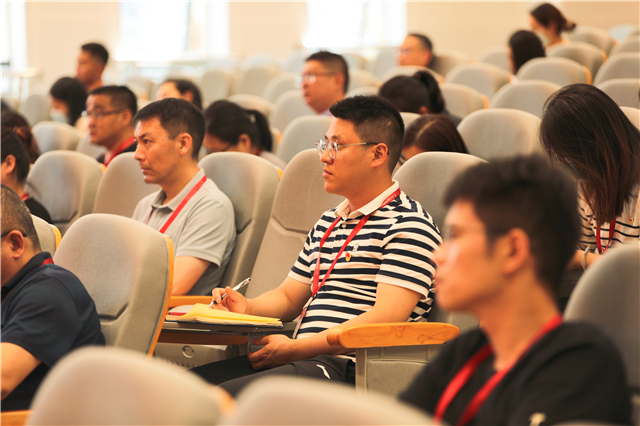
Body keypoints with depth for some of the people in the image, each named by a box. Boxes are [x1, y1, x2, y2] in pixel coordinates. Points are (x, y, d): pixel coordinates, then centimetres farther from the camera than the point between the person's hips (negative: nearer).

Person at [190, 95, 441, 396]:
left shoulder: (409, 225, -6)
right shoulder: (328, 223, 25)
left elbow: (386, 319, -16)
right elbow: (288, 297, 30)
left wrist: (295, 349, -17)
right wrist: (247, 308, 6)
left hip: (350, 370, -9)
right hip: (305, 360, 9)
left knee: (225, 396, -29)